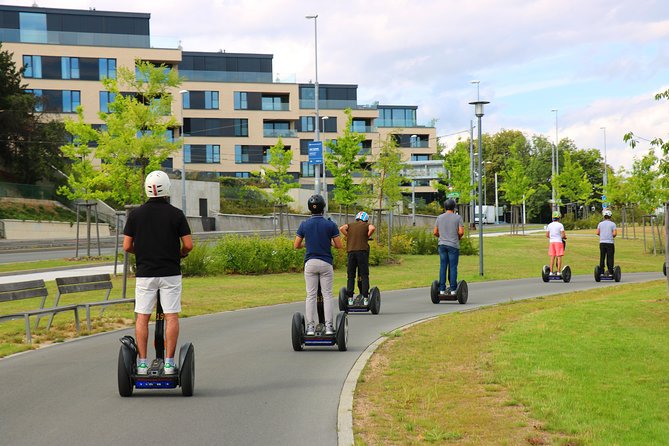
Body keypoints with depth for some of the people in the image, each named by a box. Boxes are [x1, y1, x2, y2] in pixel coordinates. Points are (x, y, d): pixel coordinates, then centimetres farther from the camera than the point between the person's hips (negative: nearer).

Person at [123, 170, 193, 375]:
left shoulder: (136, 214, -1)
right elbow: (188, 245, -6)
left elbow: (127, 246, 0)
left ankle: (142, 363, 4)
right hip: (170, 272, -1)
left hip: (145, 273, 1)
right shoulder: (176, 214, -4)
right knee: (171, 316, 3)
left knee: (142, 318, 5)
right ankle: (169, 362, 0)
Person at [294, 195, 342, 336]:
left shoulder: (304, 225, 0)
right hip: (326, 263, -1)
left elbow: (296, 245, 5)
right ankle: (329, 326, -1)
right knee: (327, 295, 3)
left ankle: (310, 327, 2)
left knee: (311, 295, 4)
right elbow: (339, 246, -2)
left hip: (310, 263, 1)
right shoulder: (330, 225, -5)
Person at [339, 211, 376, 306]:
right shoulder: (367, 225, 10)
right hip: (362, 250, -2)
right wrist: (367, 237, 3)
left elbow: (341, 228, -1)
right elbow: (372, 228, -12)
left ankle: (350, 298, 3)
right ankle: (365, 298, -2)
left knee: (350, 276, 7)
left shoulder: (350, 225, 17)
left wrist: (348, 236, 8)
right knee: (364, 275, 2)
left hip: (351, 251, 2)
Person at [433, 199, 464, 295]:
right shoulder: (458, 217, -3)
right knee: (453, 267, -1)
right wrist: (458, 238, 9)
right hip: (453, 245, -3)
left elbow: (435, 232, 7)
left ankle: (442, 289, 2)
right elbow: (461, 232, -11)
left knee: (443, 267, 4)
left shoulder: (439, 217, 7)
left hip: (442, 244, 3)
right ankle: (453, 289, -2)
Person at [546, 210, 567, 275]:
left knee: (552, 257, 7)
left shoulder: (549, 225, 6)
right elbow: (563, 235, -11)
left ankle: (551, 272, 6)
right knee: (559, 257, -1)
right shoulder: (560, 225, -7)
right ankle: (558, 272, -5)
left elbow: (547, 235, 8)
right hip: (558, 242, -4)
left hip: (551, 242, 4)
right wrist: (565, 237, 10)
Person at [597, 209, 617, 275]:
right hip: (610, 242, -3)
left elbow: (597, 233, -1)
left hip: (602, 242, 3)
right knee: (610, 258, 0)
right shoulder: (612, 224, -4)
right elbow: (615, 233, -13)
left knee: (602, 258, 6)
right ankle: (610, 272, -2)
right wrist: (613, 236, 8)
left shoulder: (600, 223, 5)